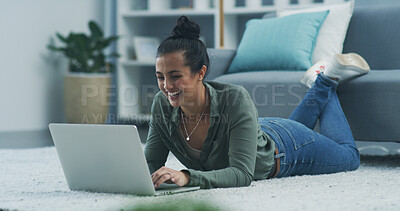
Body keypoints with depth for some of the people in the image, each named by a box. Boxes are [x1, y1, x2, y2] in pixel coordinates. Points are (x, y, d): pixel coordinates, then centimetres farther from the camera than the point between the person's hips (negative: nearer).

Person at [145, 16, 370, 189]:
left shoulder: (235, 99, -45)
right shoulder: (163, 105, -32)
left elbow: (242, 174, -48)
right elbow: (152, 163, -24)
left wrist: (187, 177, -63)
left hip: (282, 146, -5)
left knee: (350, 157, 26)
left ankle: (329, 79, 40)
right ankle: (321, 85, 54)